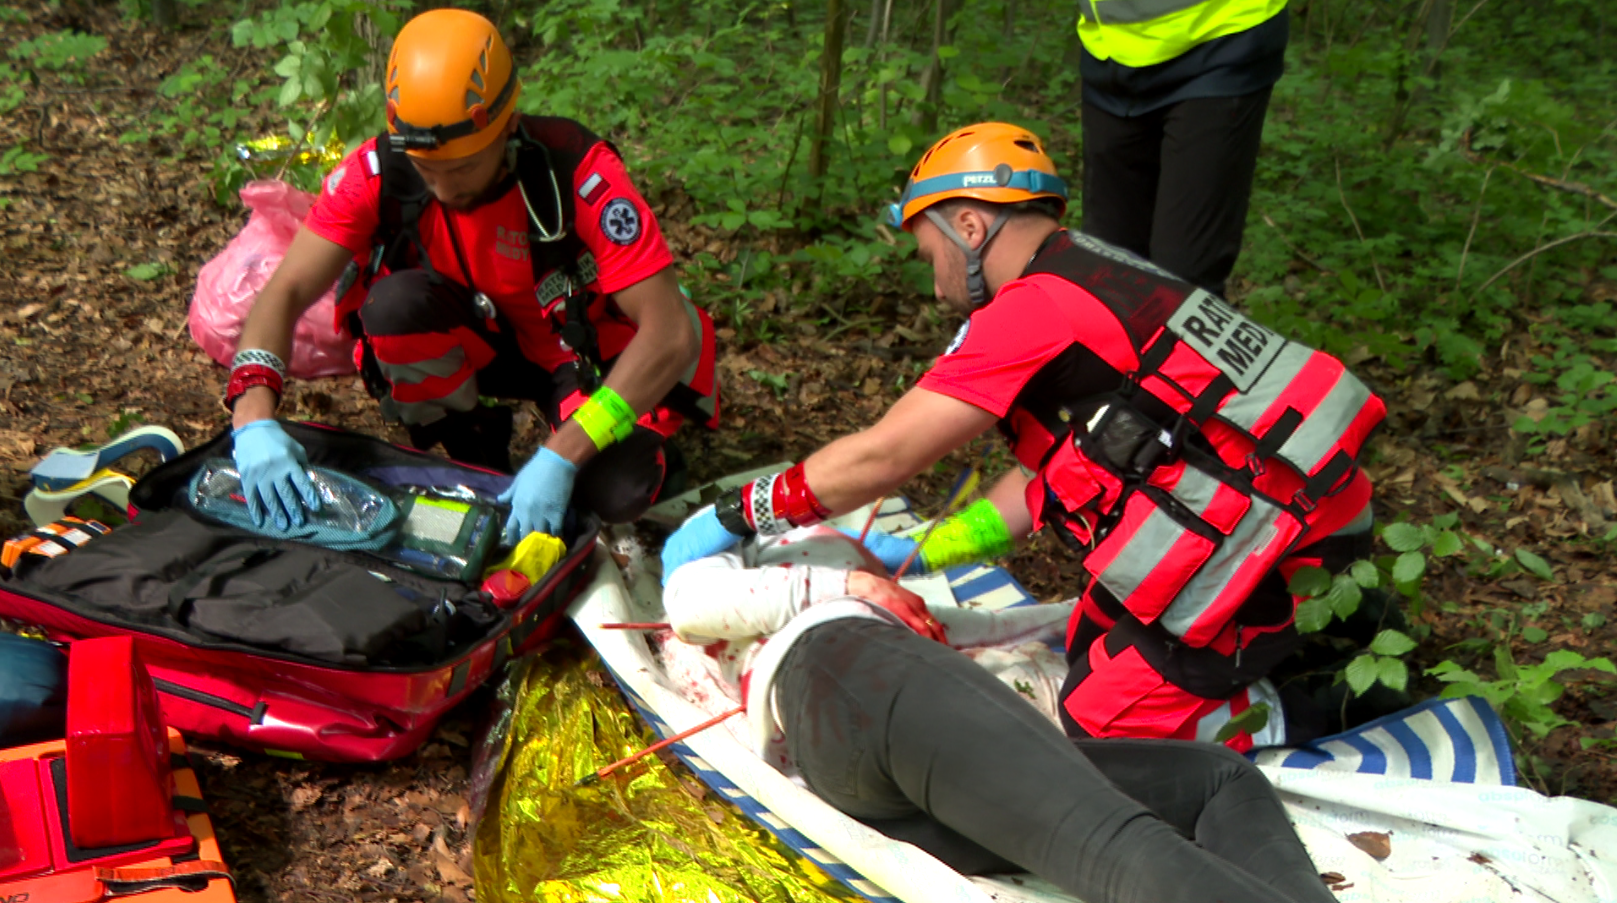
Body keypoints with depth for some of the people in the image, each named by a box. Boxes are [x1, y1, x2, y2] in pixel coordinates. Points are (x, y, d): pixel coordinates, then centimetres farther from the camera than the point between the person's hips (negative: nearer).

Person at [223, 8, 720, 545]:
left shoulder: (576, 173, -32)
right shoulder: (379, 173, -23)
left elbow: (671, 333, -35)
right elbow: (286, 292, -24)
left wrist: (562, 456, -42)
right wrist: (254, 417, -43)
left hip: (584, 348, -3)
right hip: (480, 341, 3)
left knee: (617, 494, -30)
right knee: (394, 304, -30)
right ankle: (474, 446, -2)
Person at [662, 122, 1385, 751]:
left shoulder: (1039, 307, -13)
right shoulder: (1096, 282, 17)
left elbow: (881, 457, -9)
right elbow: (1050, 471, 23)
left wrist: (735, 515, 2)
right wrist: (923, 551, 23)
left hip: (1251, 538, -9)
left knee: (1100, 725, -3)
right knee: (1090, 653, 16)